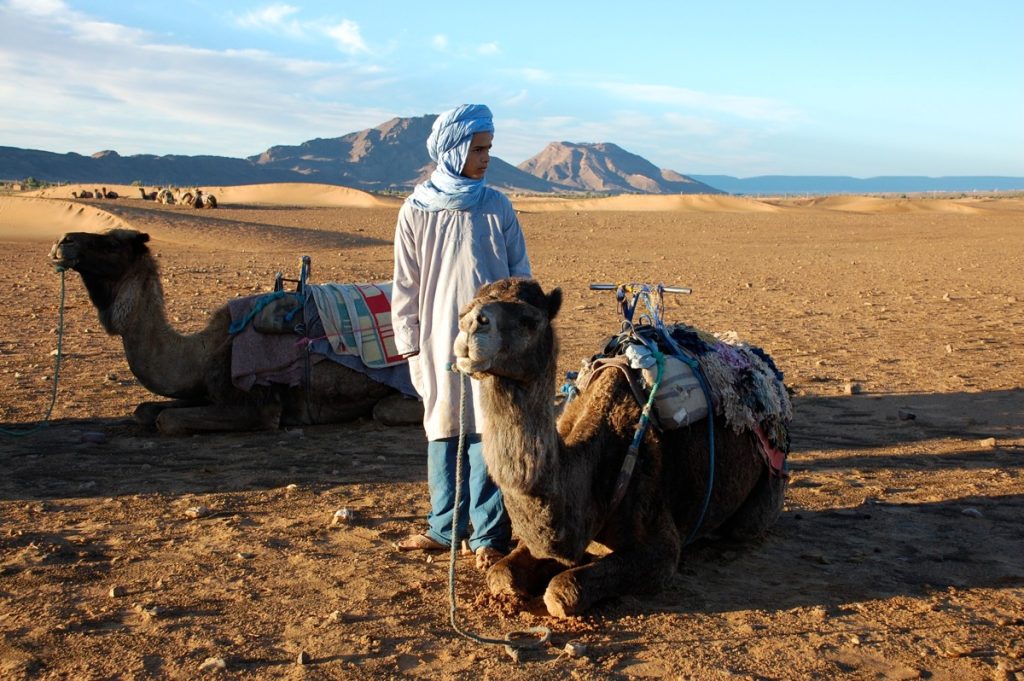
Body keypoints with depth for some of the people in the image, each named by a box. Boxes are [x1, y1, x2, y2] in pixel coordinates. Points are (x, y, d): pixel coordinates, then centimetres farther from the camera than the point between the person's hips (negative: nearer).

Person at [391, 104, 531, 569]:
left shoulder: (496, 206, 3)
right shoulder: (417, 211, 2)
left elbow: (520, 274, 7)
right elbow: (405, 286, 5)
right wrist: (411, 346, 1)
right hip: (441, 340, 1)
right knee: (443, 432, 9)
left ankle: (489, 536, 8)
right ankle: (445, 527, 22)